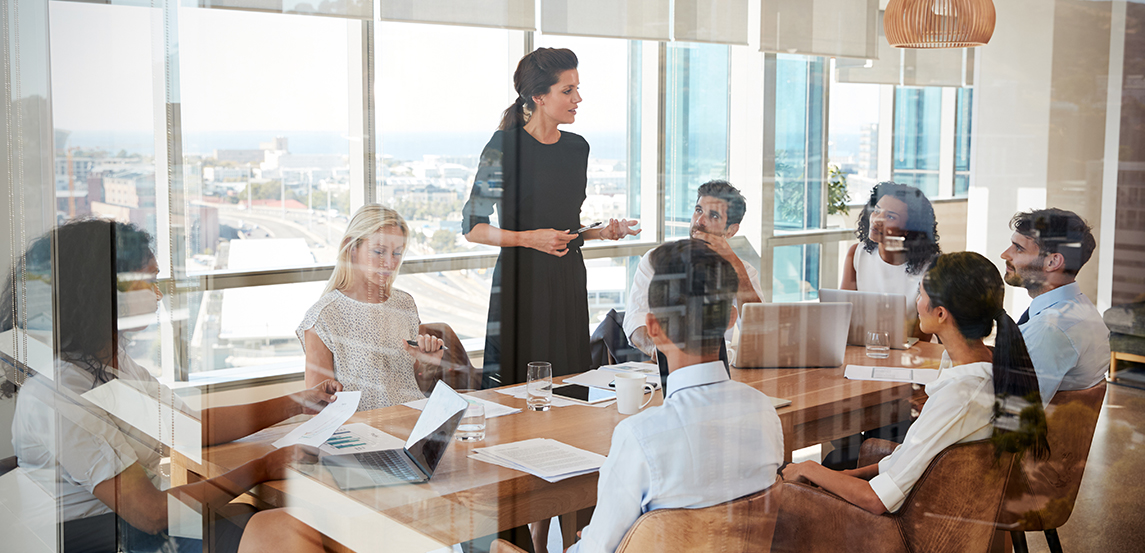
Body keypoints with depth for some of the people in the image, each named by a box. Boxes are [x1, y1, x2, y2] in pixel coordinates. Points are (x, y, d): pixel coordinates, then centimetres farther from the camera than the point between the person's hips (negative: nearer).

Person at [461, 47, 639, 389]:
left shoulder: (577, 147, 11)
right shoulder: (505, 145, -8)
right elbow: (472, 227, -8)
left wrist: (603, 232, 4)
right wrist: (530, 238, -17)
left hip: (569, 280, 6)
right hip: (521, 280, -6)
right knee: (514, 384, -4)